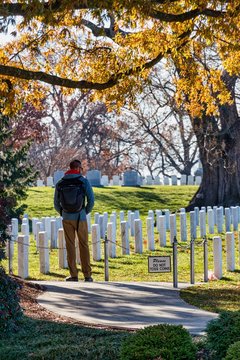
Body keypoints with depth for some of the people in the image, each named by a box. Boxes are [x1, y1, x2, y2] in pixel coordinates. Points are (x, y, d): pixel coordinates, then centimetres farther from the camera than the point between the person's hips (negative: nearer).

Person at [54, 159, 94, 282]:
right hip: (80, 218, -2)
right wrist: (86, 212, 7)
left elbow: (56, 203, 5)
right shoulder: (84, 181, -4)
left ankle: (73, 275, 7)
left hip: (67, 219, 2)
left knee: (70, 247, 7)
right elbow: (91, 200, -8)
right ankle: (87, 275, 8)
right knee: (84, 246, 7)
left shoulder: (60, 183, 4)